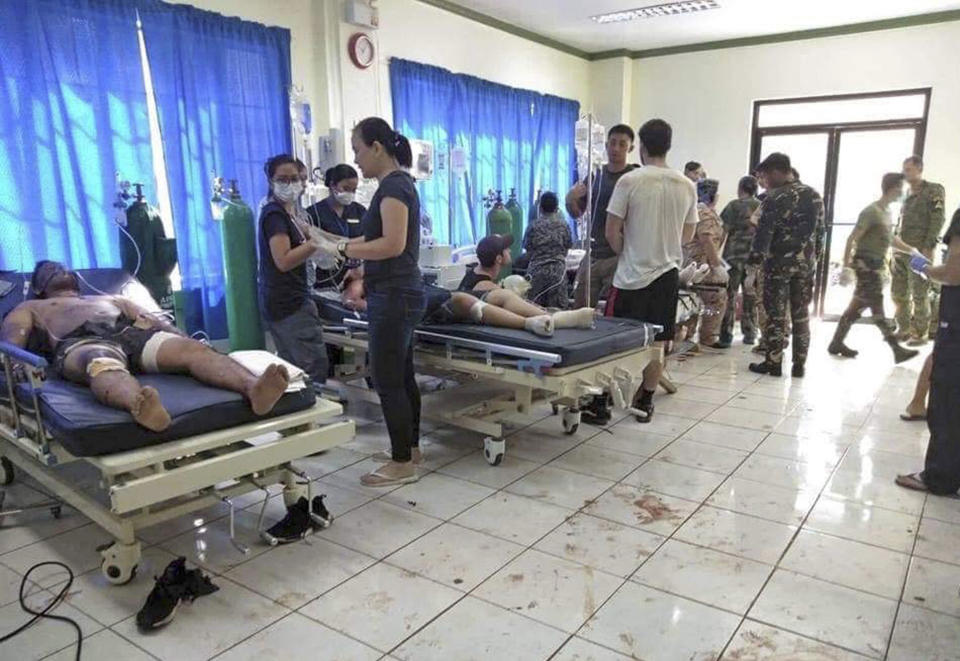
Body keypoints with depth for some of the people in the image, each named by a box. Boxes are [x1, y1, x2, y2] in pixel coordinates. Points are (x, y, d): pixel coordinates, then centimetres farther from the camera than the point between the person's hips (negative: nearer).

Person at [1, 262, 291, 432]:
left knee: (192, 349, -31)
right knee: (105, 367, -43)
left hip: (135, 334, 3)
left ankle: (253, 387, -59)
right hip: (82, 343, -3)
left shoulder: (112, 299, 43)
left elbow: (156, 321, 29)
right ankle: (139, 405, -77)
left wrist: (185, 339, 7)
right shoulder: (30, 308, 38)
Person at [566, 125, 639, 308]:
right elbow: (577, 213, 16)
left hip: (618, 256, -5)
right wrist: (570, 199, -5)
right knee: (578, 312, 8)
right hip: (593, 254, 5)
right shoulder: (595, 175, 11)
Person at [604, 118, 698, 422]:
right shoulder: (687, 186, 3)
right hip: (668, 272, 4)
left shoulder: (630, 180, -11)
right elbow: (688, 235, 13)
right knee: (658, 343, 10)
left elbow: (612, 231, -8)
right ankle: (645, 402, 19)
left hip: (632, 274, -4)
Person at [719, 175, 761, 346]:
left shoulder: (734, 205, -5)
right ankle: (750, 334, 17)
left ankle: (726, 334, 0)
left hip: (734, 256, -4)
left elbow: (723, 230, -7)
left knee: (729, 296, 1)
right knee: (751, 296, 12)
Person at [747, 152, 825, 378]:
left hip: (779, 263, -5)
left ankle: (773, 362, 7)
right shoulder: (814, 195, 7)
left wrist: (754, 261, -8)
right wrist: (815, 257, 18)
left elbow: (764, 234, -14)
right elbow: (819, 231, 11)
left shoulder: (775, 199, -12)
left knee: (776, 315, 2)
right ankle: (799, 364, 14)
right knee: (801, 314, 10)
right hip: (806, 263, 5)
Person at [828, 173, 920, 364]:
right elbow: (852, 239, -18)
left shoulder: (886, 212, 14)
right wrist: (846, 268, -23)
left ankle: (837, 343, 18)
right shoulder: (871, 212, -15)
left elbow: (891, 238, 26)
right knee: (877, 308, -5)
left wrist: (912, 250, 15)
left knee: (857, 306, 12)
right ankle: (897, 350, -4)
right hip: (866, 266, -10)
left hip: (876, 266, 10)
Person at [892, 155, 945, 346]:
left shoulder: (933, 191, -3)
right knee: (898, 293, 9)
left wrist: (928, 247, -17)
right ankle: (904, 329, 20)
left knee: (919, 294, -2)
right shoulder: (907, 194, 16)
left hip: (919, 252, -7)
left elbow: (938, 220, -10)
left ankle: (920, 332, 7)